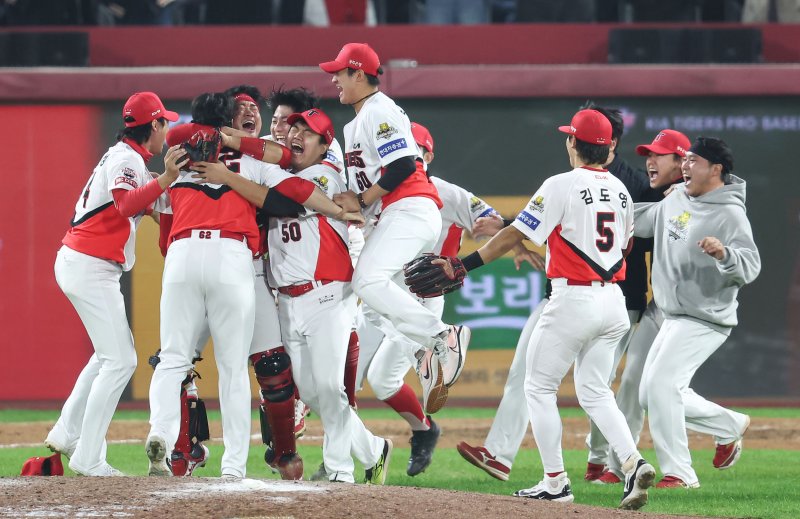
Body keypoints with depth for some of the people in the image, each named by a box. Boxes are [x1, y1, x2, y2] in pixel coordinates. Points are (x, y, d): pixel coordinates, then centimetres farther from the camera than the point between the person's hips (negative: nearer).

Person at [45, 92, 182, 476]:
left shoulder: (124, 156, 18)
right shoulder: (127, 159, -13)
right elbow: (126, 204, -33)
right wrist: (163, 180, -46)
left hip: (79, 263, 11)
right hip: (90, 267, -11)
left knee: (111, 354, 23)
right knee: (120, 361, -12)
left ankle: (67, 434, 23)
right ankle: (88, 459, -14)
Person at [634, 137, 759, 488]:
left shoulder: (730, 214, -17)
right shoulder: (676, 199, 8)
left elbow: (751, 267, -25)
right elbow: (642, 221, 23)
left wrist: (723, 253, -44)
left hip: (706, 320, -9)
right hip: (674, 320, 9)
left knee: (662, 384, -20)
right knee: (651, 395, 11)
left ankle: (679, 473, -14)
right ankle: (730, 426, 26)